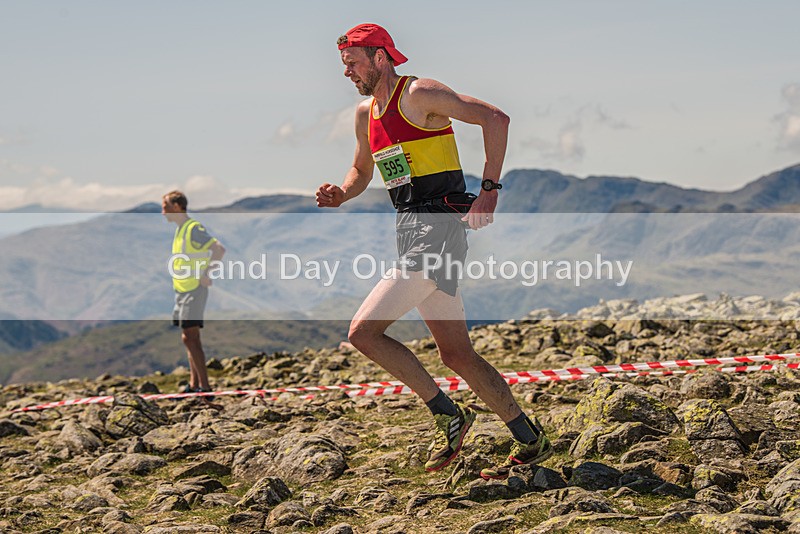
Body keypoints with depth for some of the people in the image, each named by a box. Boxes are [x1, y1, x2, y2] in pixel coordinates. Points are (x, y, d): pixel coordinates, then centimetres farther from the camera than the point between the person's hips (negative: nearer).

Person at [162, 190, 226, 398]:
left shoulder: (193, 228, -15)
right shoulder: (179, 229, 15)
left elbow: (219, 249, -25)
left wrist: (205, 274, -26)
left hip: (194, 290, -10)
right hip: (181, 290, 10)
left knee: (189, 337, -13)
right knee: (191, 338, 11)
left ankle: (205, 387, -12)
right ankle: (194, 384, 15)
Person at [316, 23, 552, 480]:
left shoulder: (419, 94, -8)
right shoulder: (365, 114, 17)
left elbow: (495, 118, -14)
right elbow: (362, 171, 31)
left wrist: (489, 190, -18)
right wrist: (341, 195, 9)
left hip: (438, 227, -9)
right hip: (411, 233, 9)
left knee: (363, 331, -14)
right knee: (457, 355, 8)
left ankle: (448, 415, -3)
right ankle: (531, 442, 15)